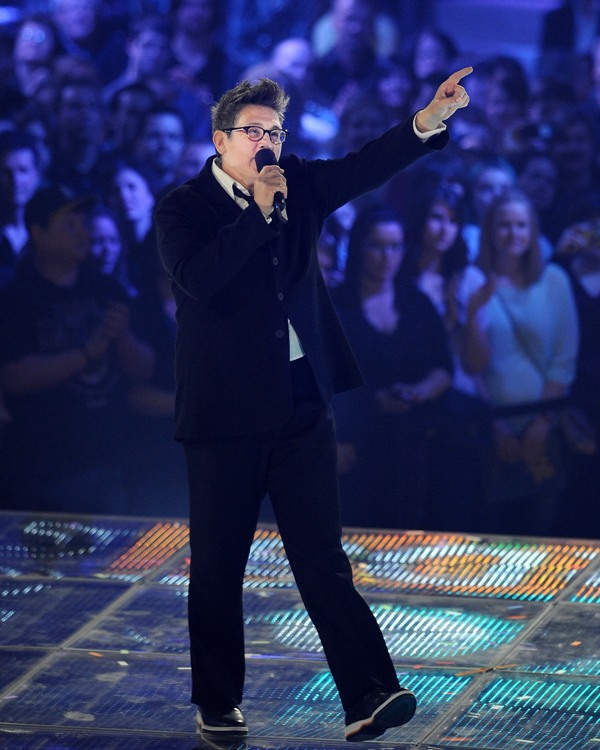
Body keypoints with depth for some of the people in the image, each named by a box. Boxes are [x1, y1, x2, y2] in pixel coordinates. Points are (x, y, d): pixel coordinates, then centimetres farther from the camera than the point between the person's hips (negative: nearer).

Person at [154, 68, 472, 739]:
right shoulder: (182, 209, -4)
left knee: (323, 558, 1)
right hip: (225, 413, -3)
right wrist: (260, 211, -18)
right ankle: (217, 703, 20)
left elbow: (366, 167, -3)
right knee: (218, 566, 6)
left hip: (302, 406, 3)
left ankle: (367, 697, -6)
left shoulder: (298, 186, 9)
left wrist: (433, 117, -18)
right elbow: (198, 279, -21)